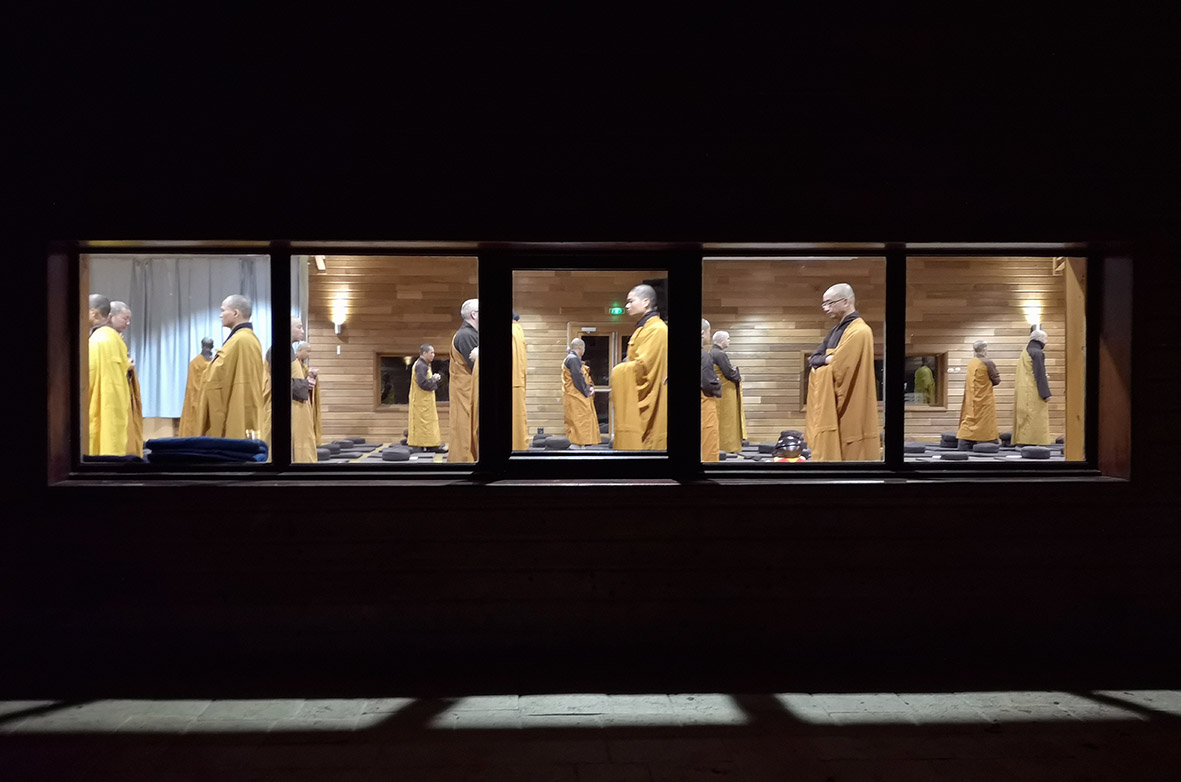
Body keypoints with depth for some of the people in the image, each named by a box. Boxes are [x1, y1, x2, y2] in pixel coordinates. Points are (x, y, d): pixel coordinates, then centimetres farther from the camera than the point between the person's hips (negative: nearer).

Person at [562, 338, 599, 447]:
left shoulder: (573, 359, 19)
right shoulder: (573, 359, -15)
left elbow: (583, 376, 19)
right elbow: (578, 379, -20)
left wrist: (590, 387, 2)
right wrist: (586, 393, -10)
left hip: (578, 397, 11)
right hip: (576, 398, -11)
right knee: (578, 423, -10)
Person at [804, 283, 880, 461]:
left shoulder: (859, 331, -15)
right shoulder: (837, 330, 15)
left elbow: (837, 368, -20)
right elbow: (814, 359, 10)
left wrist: (821, 361, -2)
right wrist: (827, 359, -10)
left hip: (848, 412, -9)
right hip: (831, 409, 9)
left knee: (849, 456, -4)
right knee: (829, 454, 11)